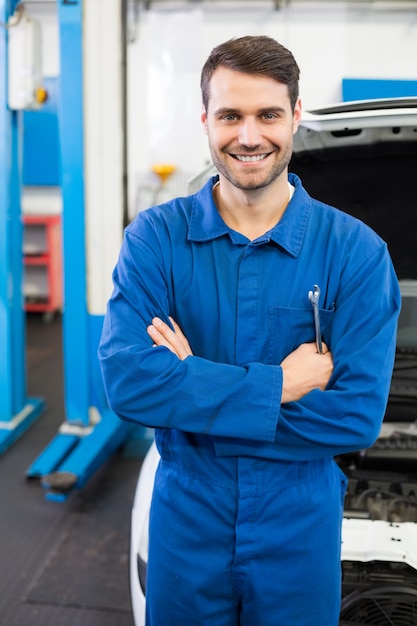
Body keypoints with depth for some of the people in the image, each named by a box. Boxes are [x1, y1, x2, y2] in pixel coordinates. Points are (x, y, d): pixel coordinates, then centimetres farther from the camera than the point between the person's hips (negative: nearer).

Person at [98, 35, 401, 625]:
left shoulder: (355, 252, -10)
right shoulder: (154, 237, -9)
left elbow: (359, 416, -17)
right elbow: (127, 381, -20)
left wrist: (192, 386, -20)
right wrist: (280, 385, -23)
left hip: (301, 533, 0)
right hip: (185, 525, 1)